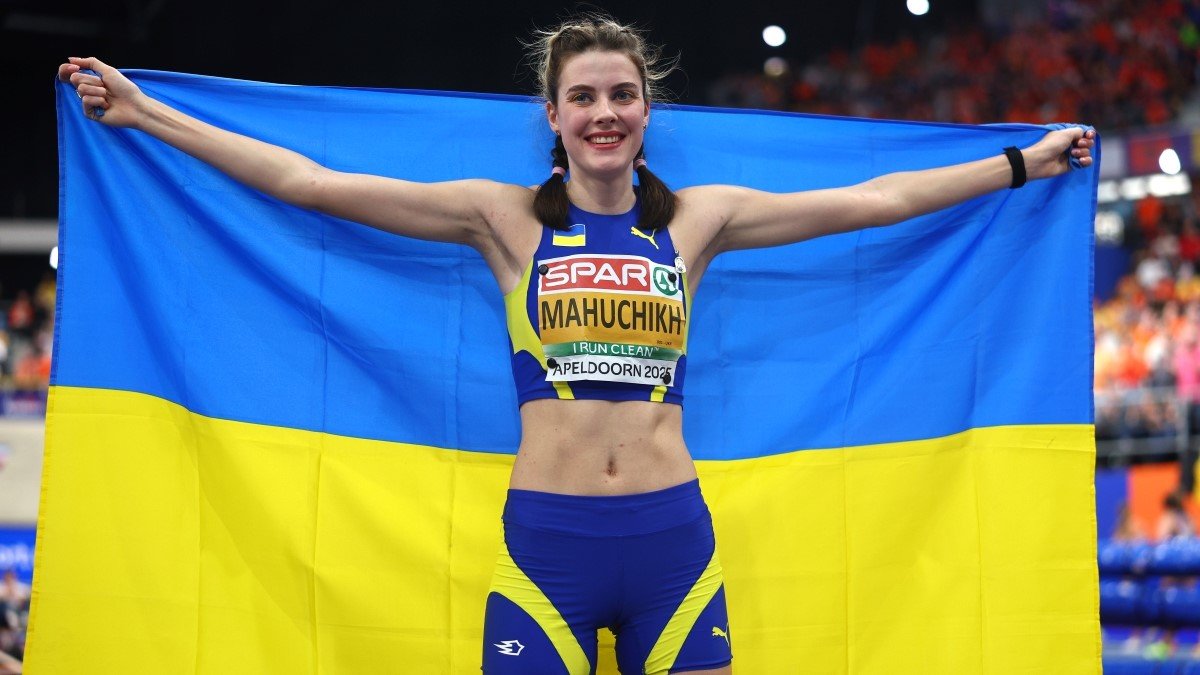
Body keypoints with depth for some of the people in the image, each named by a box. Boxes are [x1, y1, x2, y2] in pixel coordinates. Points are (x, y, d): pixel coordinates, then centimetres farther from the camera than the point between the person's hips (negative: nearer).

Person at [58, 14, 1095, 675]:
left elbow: (878, 199, 14)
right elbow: (308, 182, 4)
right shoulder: (508, 218, 5)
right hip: (545, 539, -1)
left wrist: (1026, 162, 17)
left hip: (675, 540, 2)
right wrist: (142, 113, 3)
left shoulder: (696, 219, 9)